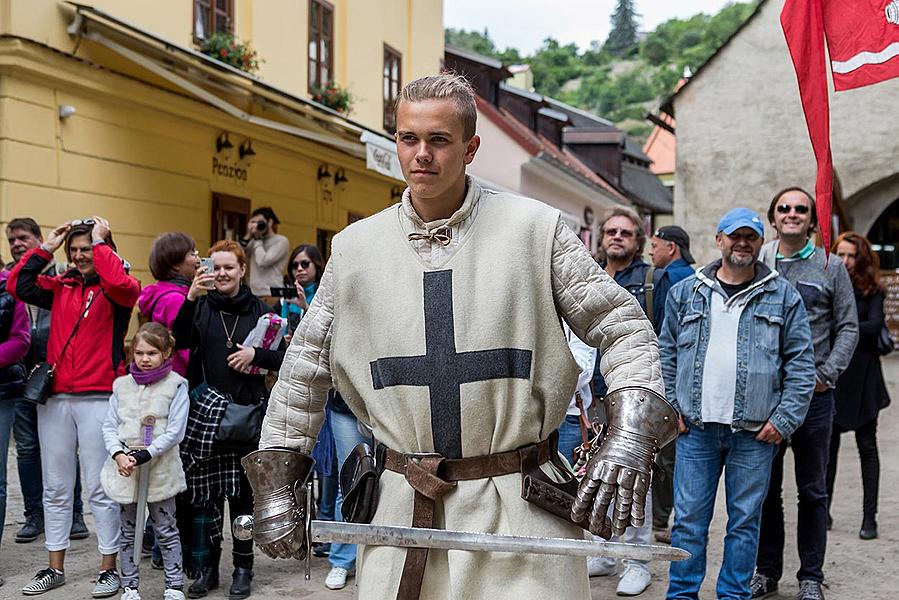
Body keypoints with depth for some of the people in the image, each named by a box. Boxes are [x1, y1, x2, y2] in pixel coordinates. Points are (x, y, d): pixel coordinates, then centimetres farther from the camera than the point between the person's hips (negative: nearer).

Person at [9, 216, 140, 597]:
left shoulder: (116, 290, -2)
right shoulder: (61, 287, 12)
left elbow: (122, 285, -24)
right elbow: (17, 285, 4)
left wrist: (101, 242, -13)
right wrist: (46, 248, 3)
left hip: (98, 399, -5)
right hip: (55, 398, 5)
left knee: (99, 489, 0)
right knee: (56, 489, 12)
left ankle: (109, 569, 10)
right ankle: (55, 569, 22)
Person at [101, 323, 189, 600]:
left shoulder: (176, 385, -5)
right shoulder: (122, 385, 7)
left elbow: (175, 432, -10)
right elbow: (109, 426, 6)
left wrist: (144, 455, -17)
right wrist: (118, 454, -11)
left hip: (160, 469, -3)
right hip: (125, 469, 3)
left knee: (166, 530, 5)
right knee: (128, 531, 11)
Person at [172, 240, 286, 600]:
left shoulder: (259, 310, 8)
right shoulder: (199, 306, 6)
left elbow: (283, 356, 10)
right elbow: (178, 340, -13)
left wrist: (256, 355, -9)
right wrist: (191, 296, -24)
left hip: (247, 414, 0)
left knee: (244, 493, 3)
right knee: (204, 494, 2)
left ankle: (243, 569, 15)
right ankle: (207, 568, 16)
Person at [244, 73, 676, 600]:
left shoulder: (535, 229, -3)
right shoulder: (355, 248, 5)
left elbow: (624, 329, -1)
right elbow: (305, 370, 13)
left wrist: (629, 439, -16)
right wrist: (274, 486, 9)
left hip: (521, 508, -2)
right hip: (403, 513, 2)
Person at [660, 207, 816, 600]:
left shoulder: (784, 297, 5)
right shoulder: (686, 293, 8)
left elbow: (801, 364, 3)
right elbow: (666, 353, 11)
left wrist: (784, 419, -5)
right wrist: (671, 407, 2)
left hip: (755, 434, 0)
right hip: (695, 429, 1)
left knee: (745, 520, 8)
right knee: (689, 517, 4)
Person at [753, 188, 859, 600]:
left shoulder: (831, 266, 4)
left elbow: (848, 327, 3)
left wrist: (826, 374, -7)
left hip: (813, 393, -1)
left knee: (812, 490, 7)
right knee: (765, 488, 9)